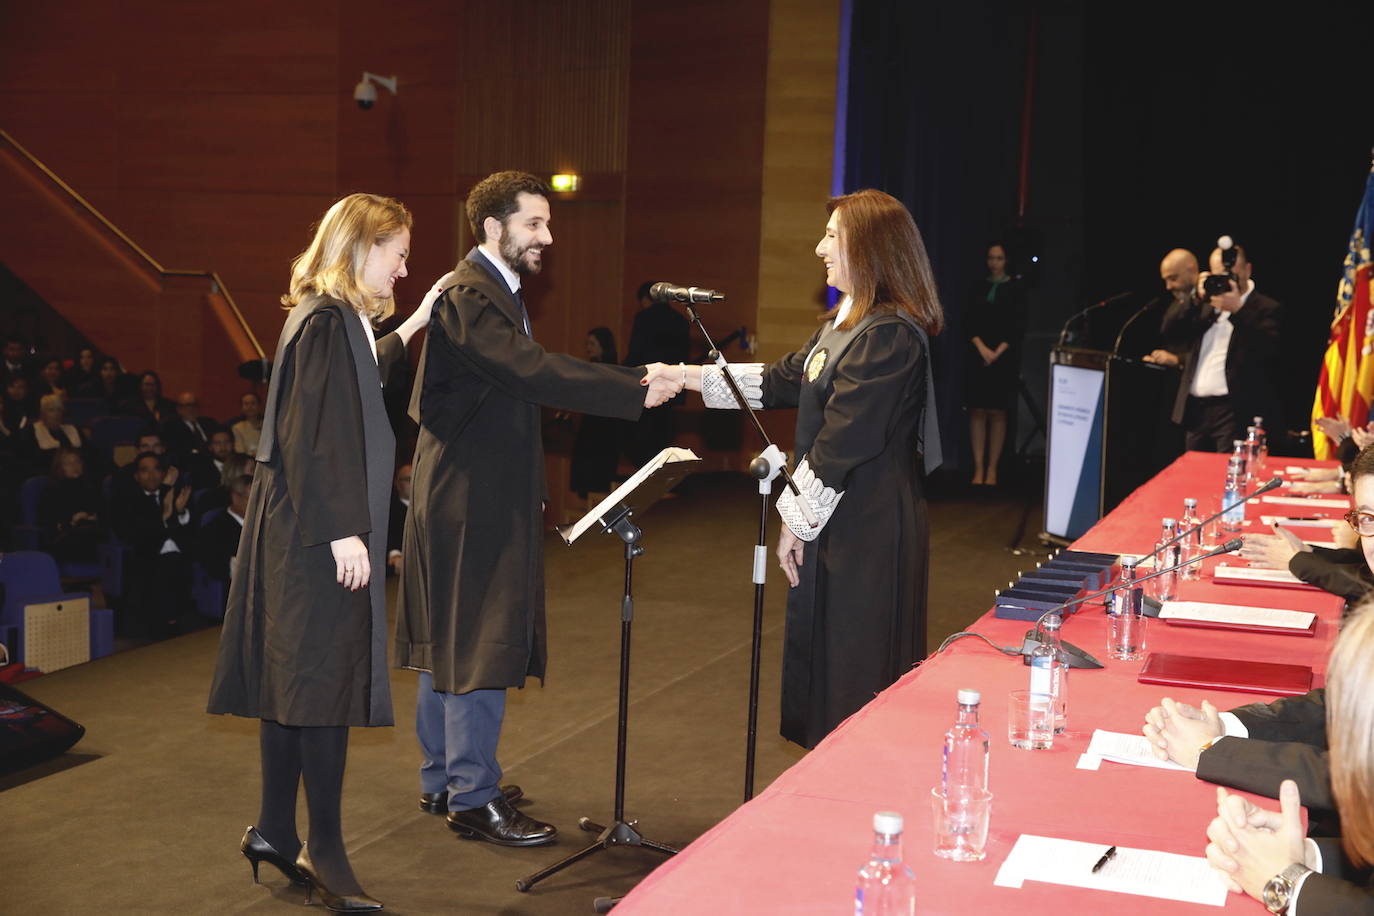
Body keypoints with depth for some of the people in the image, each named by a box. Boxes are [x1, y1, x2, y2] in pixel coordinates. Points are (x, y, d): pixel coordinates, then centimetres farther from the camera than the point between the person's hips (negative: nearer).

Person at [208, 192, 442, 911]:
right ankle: (324, 851, 5)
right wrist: (340, 532, -22)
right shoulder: (324, 322, -17)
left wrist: (409, 329, 31)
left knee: (296, 680, 14)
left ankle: (275, 832, 23)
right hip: (317, 534, -10)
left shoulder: (340, 320, 13)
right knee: (326, 679, -4)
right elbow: (310, 438, -22)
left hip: (309, 531, 10)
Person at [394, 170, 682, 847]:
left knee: (447, 643, 17)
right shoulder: (468, 297, -19)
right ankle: (472, 798, 5)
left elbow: (527, 377, 14)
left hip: (472, 497, 11)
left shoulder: (496, 292, 16)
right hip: (470, 503, -11)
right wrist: (637, 390, -34)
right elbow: (535, 372, -31)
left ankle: (442, 781, 28)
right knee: (481, 646, -4)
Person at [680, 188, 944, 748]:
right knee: (823, 662, 17)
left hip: (867, 533, -10)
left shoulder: (889, 336, -20)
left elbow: (841, 444, -22)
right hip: (836, 522, 10)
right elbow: (783, 381, 19)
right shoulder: (846, 323, 13)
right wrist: (689, 377, 16)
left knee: (853, 675, 0)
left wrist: (796, 518, -15)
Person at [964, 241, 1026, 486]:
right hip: (978, 356, 2)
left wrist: (998, 352, -9)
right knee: (977, 411, -3)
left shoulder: (1015, 289, 4)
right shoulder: (979, 287, 10)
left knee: (997, 412, -3)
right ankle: (978, 468, -1)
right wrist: (982, 348, -9)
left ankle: (992, 469, 2)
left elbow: (1018, 327, 0)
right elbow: (970, 322, 5)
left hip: (1004, 358, -2)